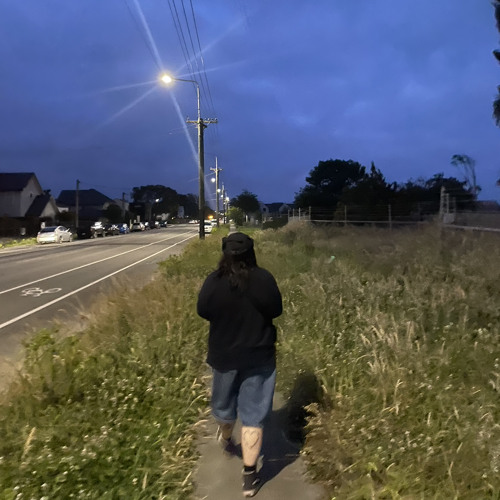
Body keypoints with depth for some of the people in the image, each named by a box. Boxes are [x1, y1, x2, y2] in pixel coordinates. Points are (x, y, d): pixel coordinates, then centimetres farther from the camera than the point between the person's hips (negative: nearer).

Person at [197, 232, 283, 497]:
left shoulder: (213, 281, -14)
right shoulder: (264, 278, -16)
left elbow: (203, 311, -2)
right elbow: (276, 310, -5)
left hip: (224, 355, 2)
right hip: (259, 356, -1)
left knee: (224, 402, 26)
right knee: (253, 415, 8)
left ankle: (225, 438, 54)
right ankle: (249, 475, 16)